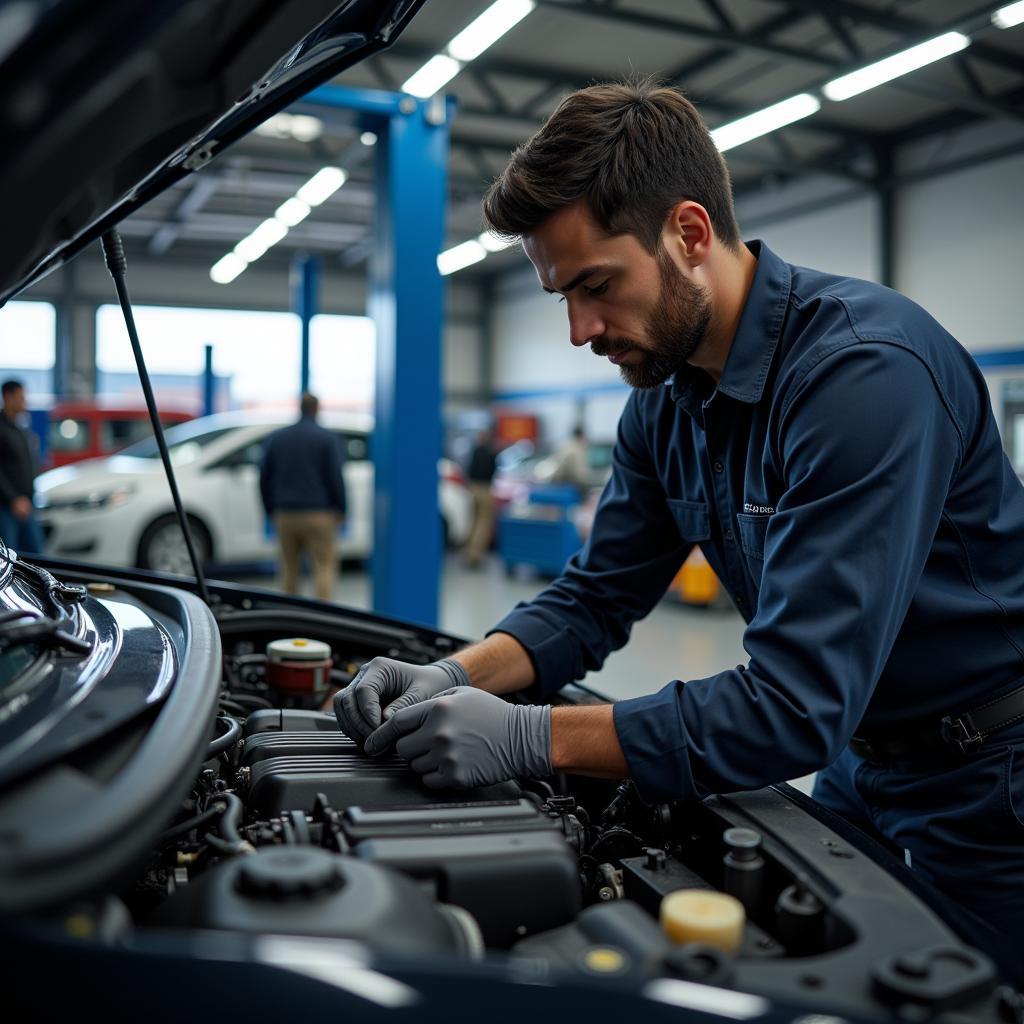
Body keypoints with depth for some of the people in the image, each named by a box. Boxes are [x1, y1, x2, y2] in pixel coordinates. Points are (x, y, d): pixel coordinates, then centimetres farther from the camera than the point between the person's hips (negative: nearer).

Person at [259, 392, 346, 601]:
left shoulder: (277, 437, 10)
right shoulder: (327, 439, -3)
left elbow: (264, 478, 11)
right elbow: (336, 477, -7)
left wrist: (271, 511, 19)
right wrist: (341, 510, 2)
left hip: (285, 515, 4)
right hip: (318, 514, -4)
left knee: (289, 569, 13)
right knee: (325, 566, -2)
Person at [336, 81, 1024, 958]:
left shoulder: (866, 369, -31)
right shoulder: (665, 402, -3)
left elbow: (797, 705, -34)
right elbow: (594, 600, 3)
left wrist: (528, 738, -34)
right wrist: (456, 679, -15)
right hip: (857, 765, 7)